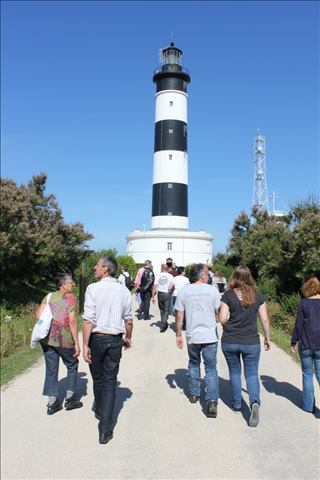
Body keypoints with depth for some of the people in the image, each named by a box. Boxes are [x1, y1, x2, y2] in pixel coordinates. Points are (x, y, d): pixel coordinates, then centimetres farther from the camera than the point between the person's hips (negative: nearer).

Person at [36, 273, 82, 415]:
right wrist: (76, 343, -9)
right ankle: (70, 398, 22)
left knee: (51, 369, 15)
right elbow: (72, 320, -12)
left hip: (46, 338, 5)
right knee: (72, 365, 17)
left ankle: (52, 403, 22)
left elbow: (38, 315, 4)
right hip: (63, 338, -5)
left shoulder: (49, 296, 13)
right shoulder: (69, 296, -5)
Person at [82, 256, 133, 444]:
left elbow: (88, 320, -16)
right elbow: (128, 319, 5)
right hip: (115, 340, 2)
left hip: (97, 338, -2)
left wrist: (86, 344, -11)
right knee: (110, 380, 7)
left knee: (98, 378, 19)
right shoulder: (124, 290, -1)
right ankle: (105, 429, 5)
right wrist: (128, 337, 21)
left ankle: (100, 411, 42)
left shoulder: (93, 288, -12)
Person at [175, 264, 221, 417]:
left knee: (193, 364, 23)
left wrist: (178, 335, 7)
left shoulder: (183, 291, -3)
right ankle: (212, 401, -3)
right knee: (211, 368, 7)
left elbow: (179, 316, -2)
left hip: (192, 337, 2)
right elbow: (219, 314, 0)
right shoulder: (212, 290, -5)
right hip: (210, 336, -1)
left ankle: (194, 394, 31)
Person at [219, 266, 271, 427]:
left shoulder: (228, 295, -9)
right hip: (251, 342, 0)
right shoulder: (258, 296, -3)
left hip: (229, 342, 0)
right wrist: (267, 338, 13)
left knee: (234, 372, 18)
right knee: (252, 373, 10)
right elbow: (265, 319, 0)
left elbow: (222, 319, -12)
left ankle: (237, 404, 27)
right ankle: (255, 402, -12)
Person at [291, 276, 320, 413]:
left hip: (306, 345, -1)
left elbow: (298, 325, -7)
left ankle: (308, 405, 19)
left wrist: (293, 341, 4)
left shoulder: (304, 303, -9)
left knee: (307, 374, 13)